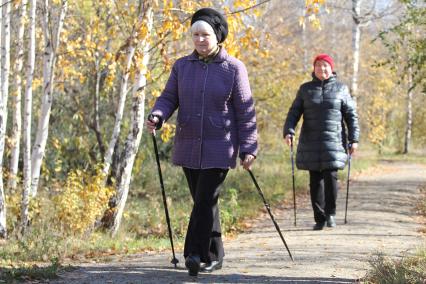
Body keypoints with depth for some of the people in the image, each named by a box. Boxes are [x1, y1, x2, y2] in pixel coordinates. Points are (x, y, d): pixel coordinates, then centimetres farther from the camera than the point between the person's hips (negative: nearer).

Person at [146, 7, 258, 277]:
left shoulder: (234, 68, -4)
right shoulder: (182, 66, 6)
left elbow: (245, 112, -3)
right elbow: (168, 98, 7)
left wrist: (248, 148, -6)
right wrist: (157, 116, -15)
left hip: (219, 148, -4)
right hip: (188, 146, 4)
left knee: (205, 200, -14)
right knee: (203, 202, 11)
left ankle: (195, 254, -17)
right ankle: (214, 256, 21)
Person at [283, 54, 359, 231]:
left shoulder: (340, 89, 7)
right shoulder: (306, 89, 10)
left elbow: (351, 115, 8)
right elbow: (294, 112, 6)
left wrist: (354, 139, 1)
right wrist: (288, 131, -10)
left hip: (333, 141, -2)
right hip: (310, 143, 2)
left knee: (331, 176, -12)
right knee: (315, 181, 2)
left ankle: (330, 213, 7)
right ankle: (319, 218, 9)